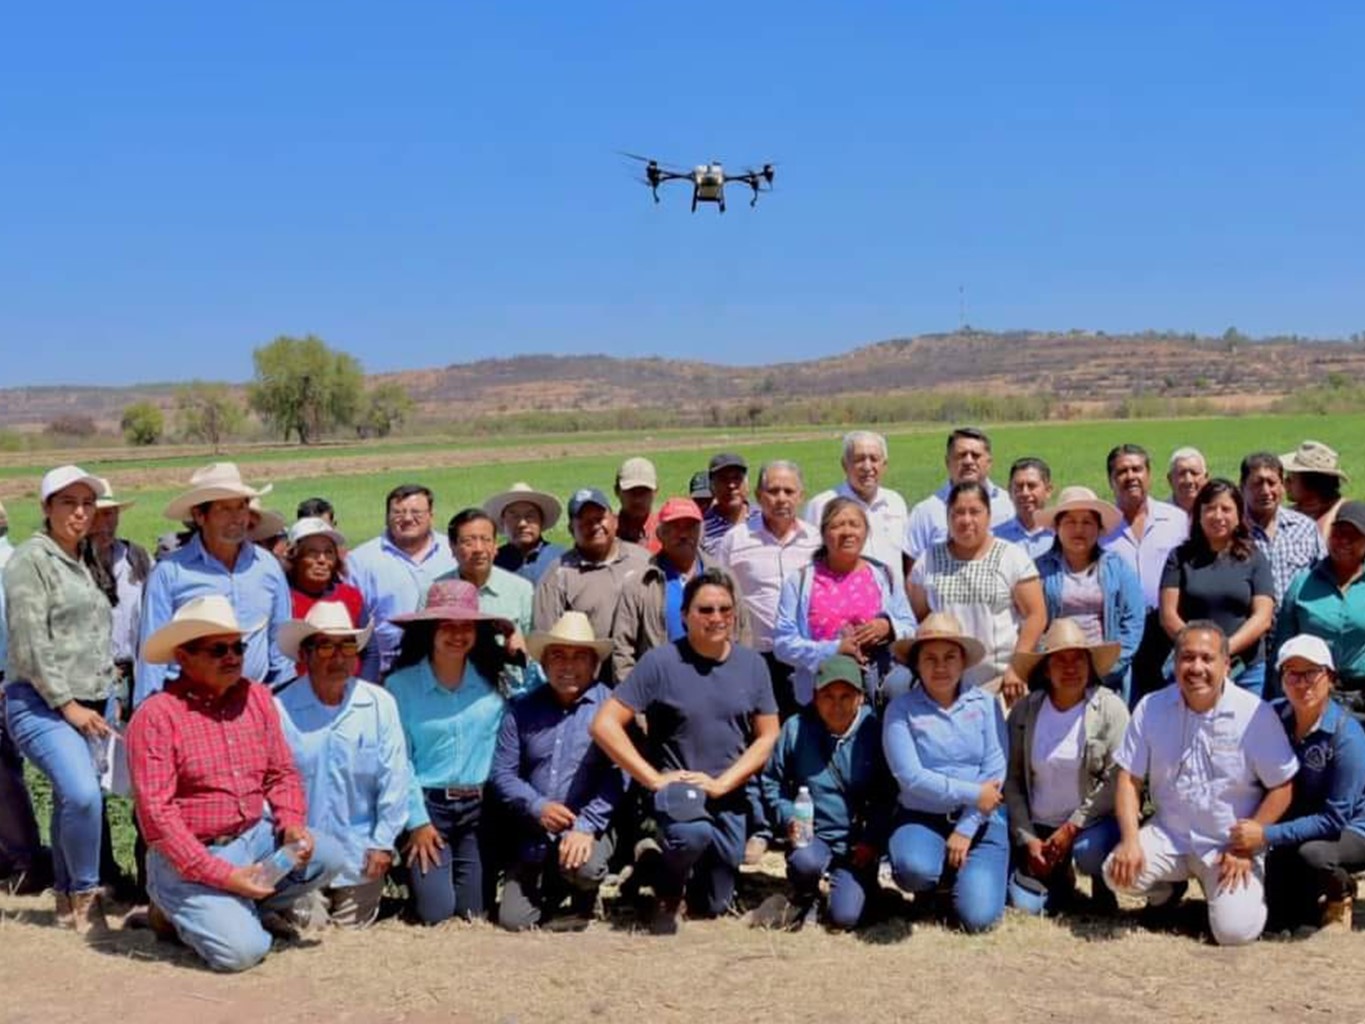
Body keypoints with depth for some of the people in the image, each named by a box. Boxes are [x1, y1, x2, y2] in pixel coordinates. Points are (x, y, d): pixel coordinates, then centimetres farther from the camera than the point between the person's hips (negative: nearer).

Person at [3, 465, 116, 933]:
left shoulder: (87, 561, 17)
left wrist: (104, 694, 13)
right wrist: (67, 704, -14)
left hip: (88, 704, 7)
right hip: (41, 704, -7)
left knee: (70, 799, 10)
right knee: (84, 794, -21)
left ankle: (66, 900, 22)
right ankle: (85, 896, -5)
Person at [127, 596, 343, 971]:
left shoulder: (257, 697, 5)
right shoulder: (156, 715, -13)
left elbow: (282, 773, 10)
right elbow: (156, 813, -17)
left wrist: (291, 824, -11)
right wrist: (223, 875, -20)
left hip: (255, 838, 6)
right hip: (190, 859, -6)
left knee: (326, 855, -18)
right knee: (241, 949, -22)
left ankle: (244, 907, 6)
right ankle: (180, 911, 10)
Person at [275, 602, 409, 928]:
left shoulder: (380, 704, -8)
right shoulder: (281, 709, -12)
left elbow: (394, 778, -5)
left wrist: (383, 842, -4)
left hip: (360, 852, 2)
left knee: (355, 925, 15)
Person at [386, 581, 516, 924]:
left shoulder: (493, 681, 2)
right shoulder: (401, 685, -8)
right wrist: (417, 821, -9)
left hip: (478, 808, 3)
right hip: (428, 805, -3)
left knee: (472, 912, 7)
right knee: (437, 912, -6)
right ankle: (416, 872, 25)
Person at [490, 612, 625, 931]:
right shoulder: (523, 710, 5)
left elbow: (617, 775, -16)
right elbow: (502, 773, 2)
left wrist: (585, 826, -24)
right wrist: (538, 807, -14)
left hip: (591, 825, -3)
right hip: (534, 834, 4)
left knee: (583, 867, -35)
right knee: (513, 921, -6)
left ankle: (584, 900, 5)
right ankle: (555, 889, 30)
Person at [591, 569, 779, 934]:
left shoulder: (752, 664, 0)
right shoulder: (661, 662, -11)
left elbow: (767, 736, 3)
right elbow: (604, 724, -12)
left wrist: (721, 783, -10)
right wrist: (653, 778, -16)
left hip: (729, 797, 4)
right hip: (676, 787, -4)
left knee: (712, 907, 11)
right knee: (694, 833, -38)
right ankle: (667, 891, -4)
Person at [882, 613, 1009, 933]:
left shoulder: (985, 704, 0)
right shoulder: (901, 710, -4)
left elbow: (996, 773, -5)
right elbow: (911, 777, -12)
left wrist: (966, 830, -11)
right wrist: (972, 793, -15)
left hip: (980, 822, 1)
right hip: (921, 817, -1)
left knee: (979, 917, -15)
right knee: (915, 869, -34)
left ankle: (962, 870, 20)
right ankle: (929, 888, 6)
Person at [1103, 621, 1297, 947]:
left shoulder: (1256, 714, -12)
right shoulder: (1151, 708, -5)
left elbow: (1280, 789, -7)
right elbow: (1129, 778, -2)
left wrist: (1246, 848, -12)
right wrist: (1130, 839, -16)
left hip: (1232, 844, -2)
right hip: (1169, 834, 2)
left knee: (1235, 931, -21)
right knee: (1118, 873, -23)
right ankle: (1166, 891, 13)